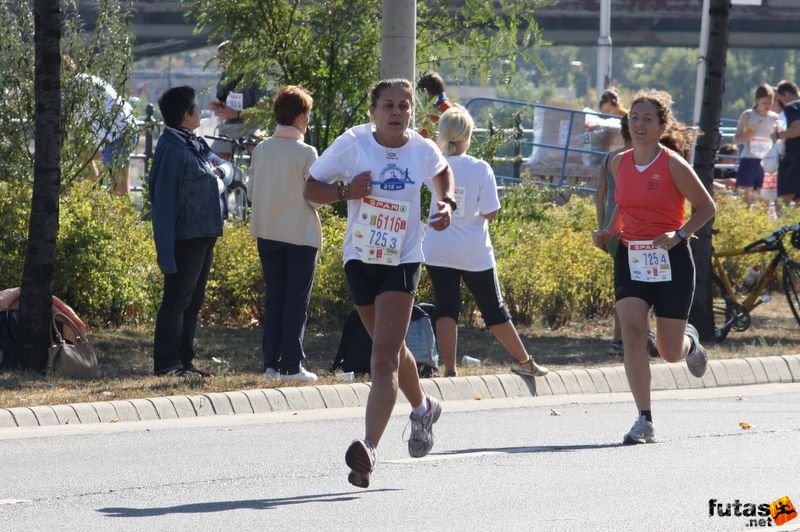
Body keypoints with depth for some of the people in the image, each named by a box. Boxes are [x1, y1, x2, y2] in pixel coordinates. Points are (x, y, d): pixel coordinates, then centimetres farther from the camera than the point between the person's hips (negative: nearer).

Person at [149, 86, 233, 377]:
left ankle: (184, 361, 20)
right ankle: (167, 363, -5)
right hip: (185, 239, -10)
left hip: (203, 237, 10)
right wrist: (166, 249, -24)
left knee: (192, 302, 14)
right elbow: (163, 200, -20)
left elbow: (226, 165, 27)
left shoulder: (195, 144, 14)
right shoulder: (172, 148, -16)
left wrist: (220, 172, 0)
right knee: (177, 300, -7)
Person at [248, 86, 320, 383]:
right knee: (297, 300, 2)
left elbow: (251, 192, 5)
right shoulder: (306, 153, -14)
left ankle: (271, 362, 11)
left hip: (267, 232, 5)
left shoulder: (261, 150, -1)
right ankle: (291, 365, 0)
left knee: (273, 299, 12)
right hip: (300, 233, -5)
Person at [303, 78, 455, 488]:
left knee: (384, 360, -15)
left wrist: (446, 203, 2)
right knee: (390, 349, 21)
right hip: (360, 259, 2)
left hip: (402, 262, -2)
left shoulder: (423, 151, -4)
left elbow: (441, 173, 20)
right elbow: (311, 188, -2)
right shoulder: (353, 144, -8)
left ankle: (369, 448, -25)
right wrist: (345, 191, -20)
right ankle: (422, 408, 49)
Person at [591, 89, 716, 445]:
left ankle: (690, 342, 43)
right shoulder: (619, 163, 5)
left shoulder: (673, 165, -9)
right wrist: (609, 232, 5)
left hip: (670, 261, -3)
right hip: (631, 257, 3)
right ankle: (644, 421, -14)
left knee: (670, 352, 3)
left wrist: (680, 234, -18)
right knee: (632, 331, -17)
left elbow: (707, 207, -3)